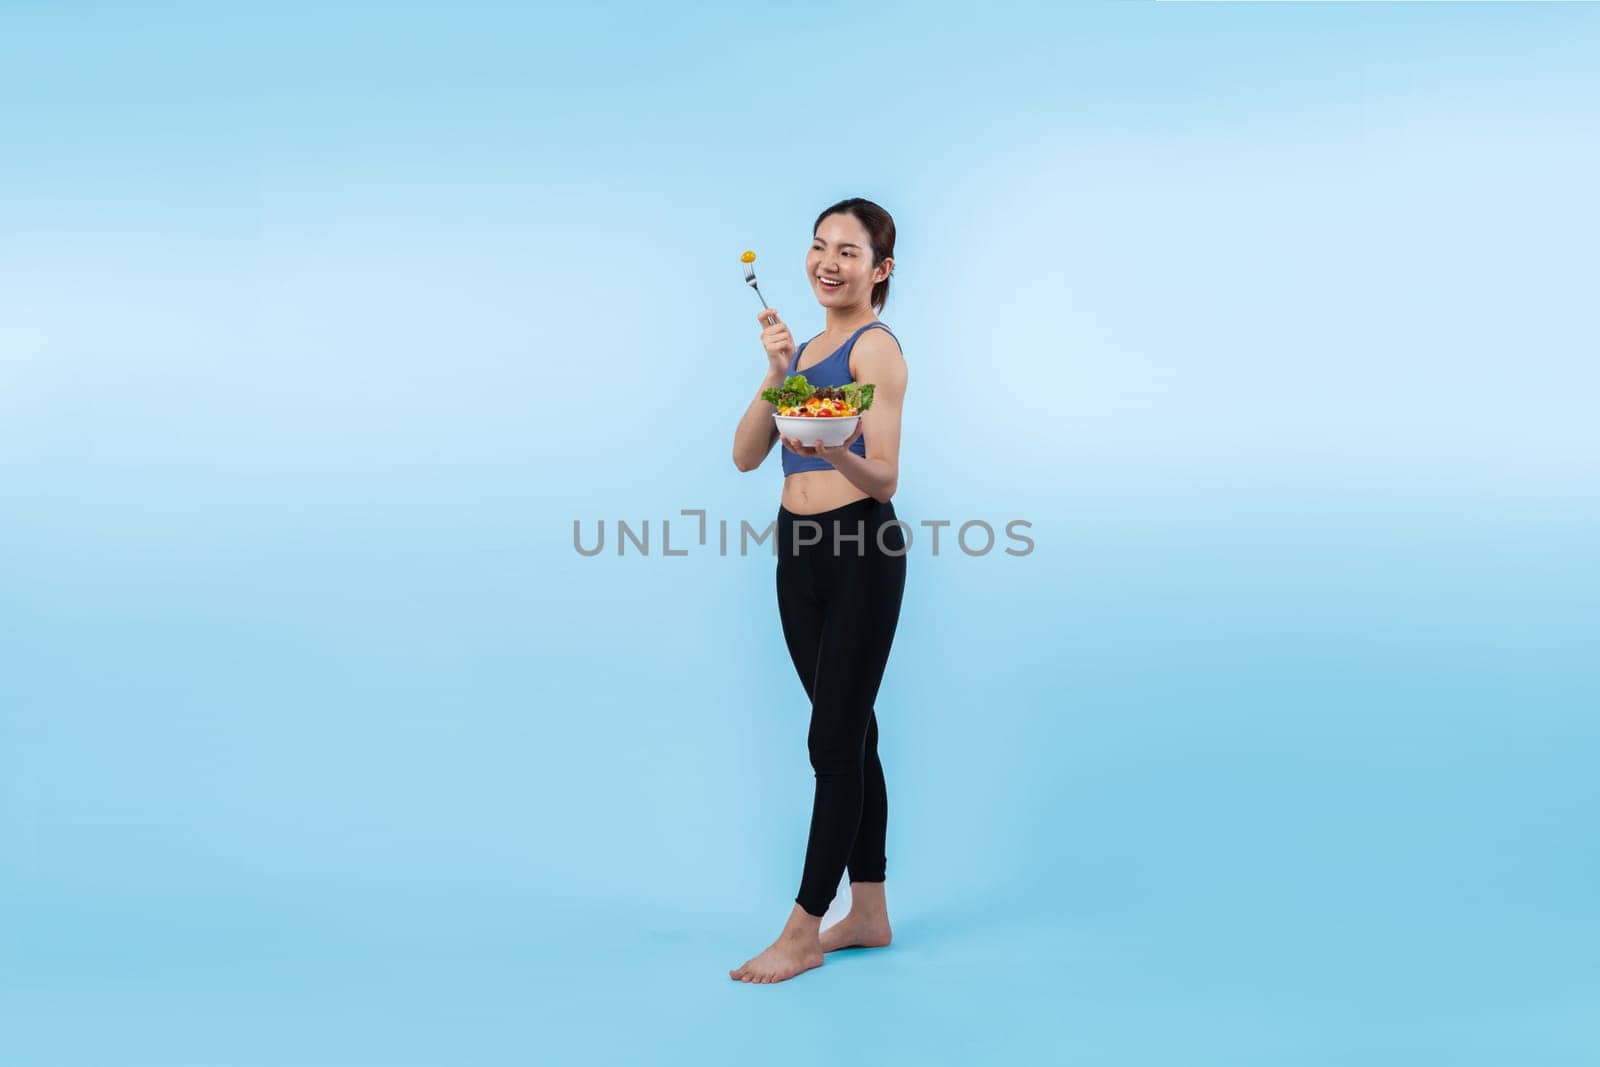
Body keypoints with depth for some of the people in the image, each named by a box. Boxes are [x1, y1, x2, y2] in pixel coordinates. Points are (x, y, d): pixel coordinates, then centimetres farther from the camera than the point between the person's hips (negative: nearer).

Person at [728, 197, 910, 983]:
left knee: (834, 742, -4)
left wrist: (834, 451, -36)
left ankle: (802, 931, 3)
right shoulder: (807, 347, 16)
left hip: (859, 553, -8)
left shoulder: (876, 346, -7)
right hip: (799, 551, 8)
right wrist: (776, 374, -6)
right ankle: (868, 913, 22)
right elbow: (746, 455, 6)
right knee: (850, 735, 12)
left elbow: (884, 479, -16)